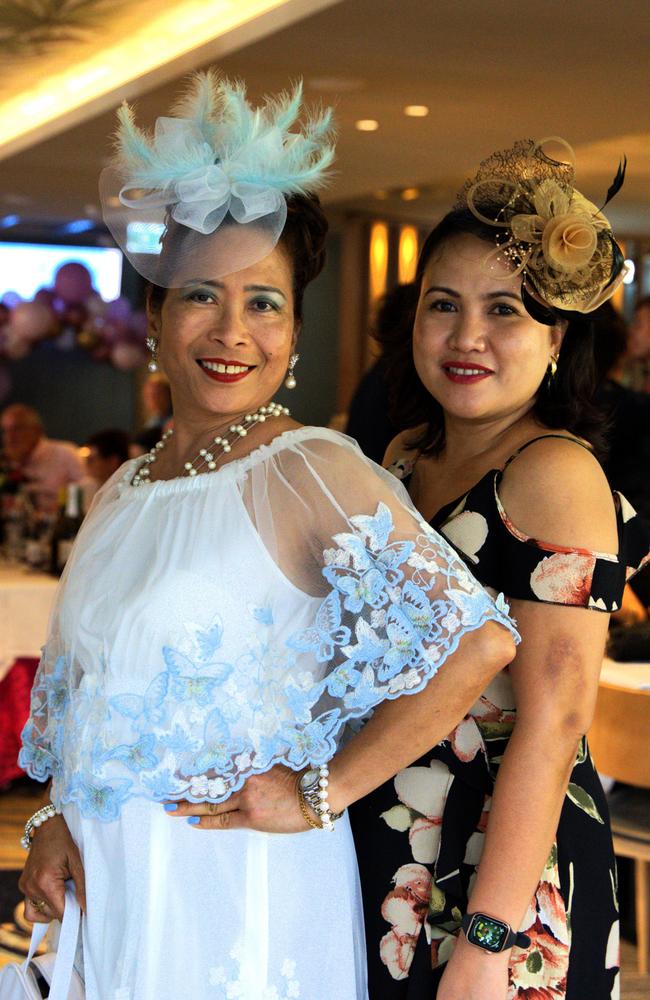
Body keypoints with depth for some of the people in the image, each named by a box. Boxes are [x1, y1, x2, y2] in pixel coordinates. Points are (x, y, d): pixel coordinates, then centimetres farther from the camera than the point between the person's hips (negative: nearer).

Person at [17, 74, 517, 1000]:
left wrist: (320, 795, -16)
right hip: (107, 883, 6)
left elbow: (480, 643, -22)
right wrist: (60, 821, 4)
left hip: (235, 895, -6)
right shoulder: (124, 491, 8)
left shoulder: (309, 472, -14)